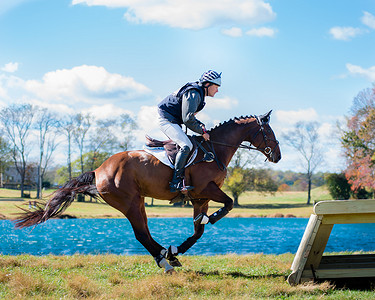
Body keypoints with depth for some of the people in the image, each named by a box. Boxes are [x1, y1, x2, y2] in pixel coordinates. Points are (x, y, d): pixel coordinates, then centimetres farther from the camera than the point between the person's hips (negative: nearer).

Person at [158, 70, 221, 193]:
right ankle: (176, 182, -27)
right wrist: (202, 132, -13)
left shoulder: (198, 93, 14)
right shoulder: (193, 94, -19)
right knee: (186, 146, -23)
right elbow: (187, 119, -24)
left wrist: (201, 126, 6)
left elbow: (190, 116, 22)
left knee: (185, 144, 14)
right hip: (167, 120, -11)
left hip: (173, 121, 11)